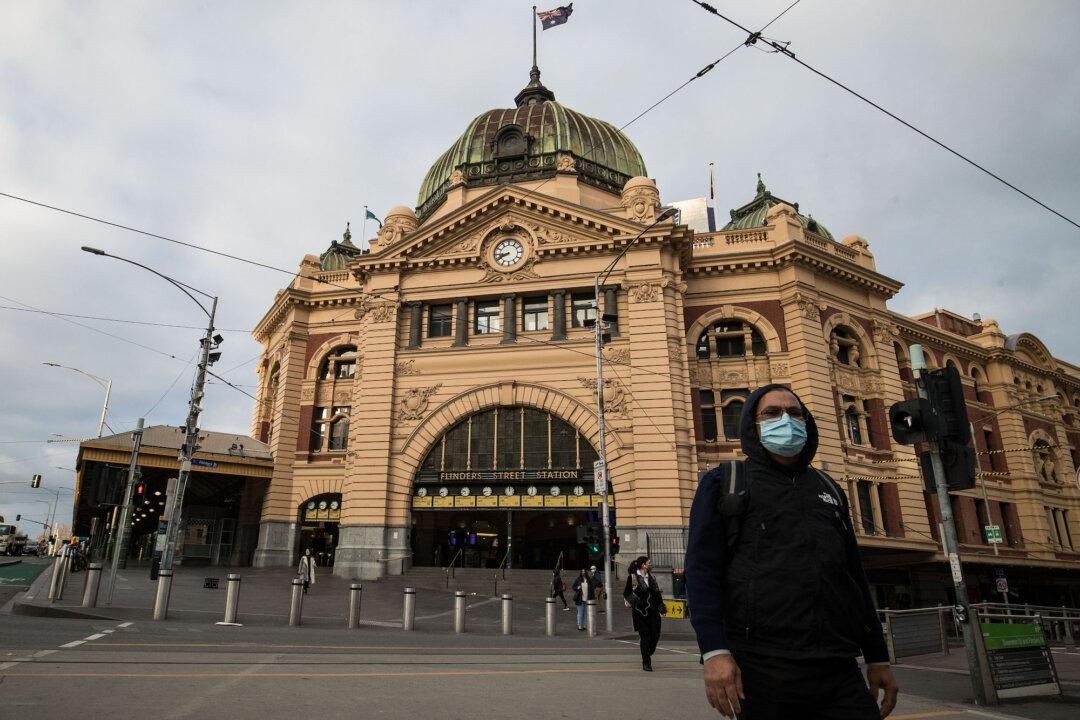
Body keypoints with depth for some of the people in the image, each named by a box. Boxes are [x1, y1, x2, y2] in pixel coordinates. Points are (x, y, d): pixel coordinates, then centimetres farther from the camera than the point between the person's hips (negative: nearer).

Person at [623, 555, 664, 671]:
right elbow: (626, 594, -1)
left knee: (655, 635, 0)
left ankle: (647, 655, 26)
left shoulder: (651, 577, 13)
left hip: (653, 611, 5)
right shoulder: (632, 577, -4)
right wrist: (634, 601, -14)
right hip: (640, 612, -5)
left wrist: (660, 604, 9)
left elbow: (657, 592, 20)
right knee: (645, 637, -4)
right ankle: (646, 663, 9)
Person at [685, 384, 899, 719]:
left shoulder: (828, 489, 20)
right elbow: (702, 569, -5)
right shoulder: (723, 484, 5)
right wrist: (714, 650, -17)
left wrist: (878, 657, 17)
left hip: (838, 671, 4)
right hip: (760, 667, -4)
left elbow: (854, 576, 22)